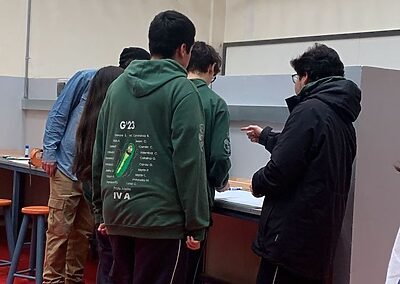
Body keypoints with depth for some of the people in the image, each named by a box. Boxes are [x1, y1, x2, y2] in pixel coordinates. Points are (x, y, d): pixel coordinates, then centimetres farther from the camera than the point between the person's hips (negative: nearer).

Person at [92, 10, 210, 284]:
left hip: (117, 214, 6)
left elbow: (100, 154, 12)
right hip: (161, 217, -6)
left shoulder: (117, 85, 11)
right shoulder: (182, 89, -8)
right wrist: (196, 224, -9)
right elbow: (189, 162, -14)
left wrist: (101, 209, 18)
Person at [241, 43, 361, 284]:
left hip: (291, 235, -9)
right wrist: (265, 136, 43)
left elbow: (281, 168, -20)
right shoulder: (343, 119, 13)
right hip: (321, 236, 9)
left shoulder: (310, 110, -15)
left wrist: (258, 183, 1)